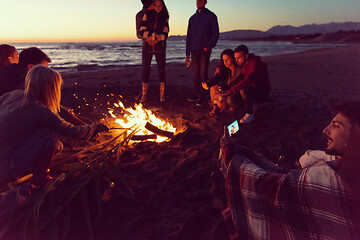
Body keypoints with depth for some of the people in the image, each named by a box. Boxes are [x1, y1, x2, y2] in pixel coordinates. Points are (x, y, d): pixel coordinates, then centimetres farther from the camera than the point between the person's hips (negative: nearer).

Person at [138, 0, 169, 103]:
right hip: (147, 47, 0)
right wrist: (154, 35, -14)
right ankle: (144, 95, 7)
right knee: (145, 69, -2)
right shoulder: (147, 14, 5)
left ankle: (162, 94, 9)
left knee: (161, 69, 0)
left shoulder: (165, 17, 5)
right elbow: (142, 31, -3)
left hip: (160, 47, 0)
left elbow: (165, 34, -3)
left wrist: (152, 38, -15)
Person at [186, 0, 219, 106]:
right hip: (194, 50, 4)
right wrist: (187, 54, 13)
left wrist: (209, 46, -17)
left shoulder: (211, 16, 4)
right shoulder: (192, 18, 18)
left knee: (203, 73, -7)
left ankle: (202, 97, -1)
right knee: (196, 73, 6)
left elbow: (215, 34, -1)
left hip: (204, 50, -4)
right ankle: (196, 94, 15)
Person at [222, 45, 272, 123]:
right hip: (251, 90, 8)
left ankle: (249, 114, -19)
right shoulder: (242, 63, 0)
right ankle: (252, 103, 11)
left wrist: (229, 91, -45)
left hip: (262, 92, -8)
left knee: (243, 89, -36)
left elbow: (247, 81, -39)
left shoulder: (256, 64, -25)